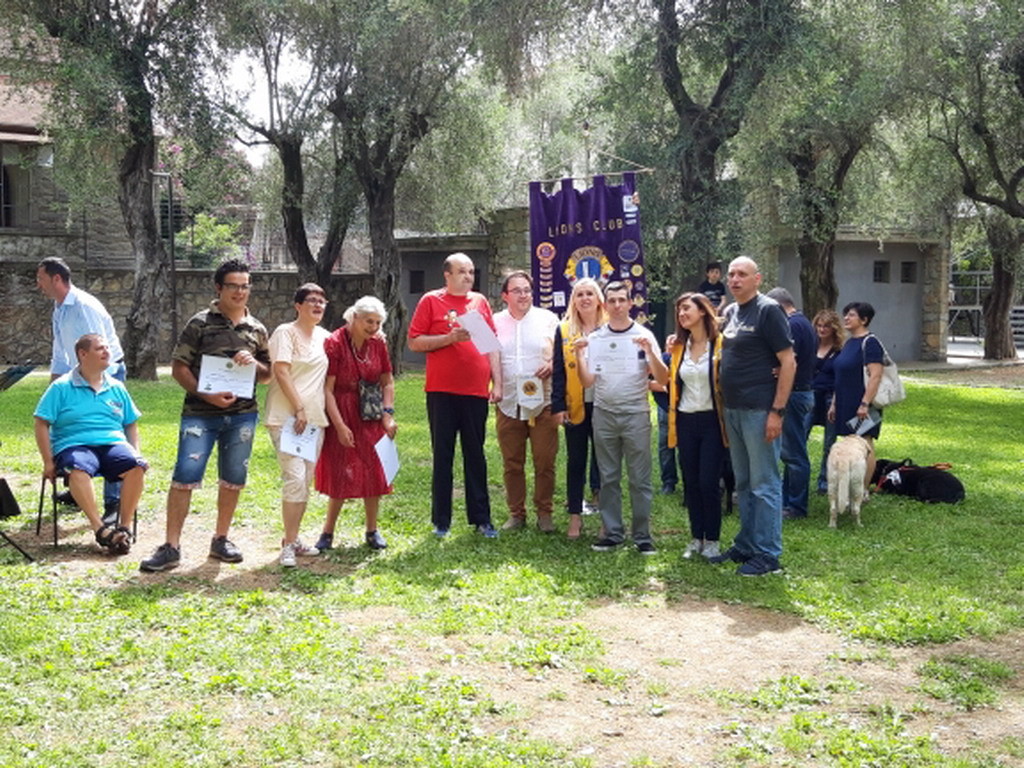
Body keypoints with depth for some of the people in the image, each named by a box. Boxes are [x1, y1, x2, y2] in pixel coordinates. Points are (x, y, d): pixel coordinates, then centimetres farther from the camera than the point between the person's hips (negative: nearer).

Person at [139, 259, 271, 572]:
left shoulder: (257, 330, 12)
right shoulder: (200, 323, 1)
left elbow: (268, 376, 17)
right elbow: (178, 368, -2)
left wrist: (253, 362, -5)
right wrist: (206, 395, -15)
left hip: (242, 414, 4)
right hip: (200, 413, -4)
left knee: (233, 480, 9)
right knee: (184, 477, -9)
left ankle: (221, 539, 25)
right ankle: (171, 547, -2)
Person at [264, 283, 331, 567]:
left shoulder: (325, 337, 15)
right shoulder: (286, 332, -5)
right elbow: (281, 372, -13)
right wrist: (299, 409, -17)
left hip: (315, 418, 7)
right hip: (286, 417, -7)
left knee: (306, 481, 9)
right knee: (295, 477, -15)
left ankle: (294, 539, 19)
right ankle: (289, 544, -9)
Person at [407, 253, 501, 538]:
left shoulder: (480, 302, 12)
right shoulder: (431, 301, 2)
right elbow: (414, 342, -3)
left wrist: (497, 383, 6)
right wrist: (450, 337, -15)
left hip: (476, 391, 3)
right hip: (442, 391, -3)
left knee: (476, 456, 8)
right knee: (443, 456, 3)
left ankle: (481, 518, 15)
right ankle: (441, 521, 10)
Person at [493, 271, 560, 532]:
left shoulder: (548, 319, 6)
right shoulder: (495, 322, 8)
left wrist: (553, 365, -13)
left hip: (542, 403, -1)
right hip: (508, 404, 1)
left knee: (545, 463, 0)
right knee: (512, 464, 7)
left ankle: (544, 513, 12)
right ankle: (516, 513, 18)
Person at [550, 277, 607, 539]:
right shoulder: (564, 331, 4)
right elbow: (558, 371, 2)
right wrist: (557, 406, -5)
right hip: (575, 407, 1)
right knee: (575, 461, 8)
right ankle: (575, 517, 17)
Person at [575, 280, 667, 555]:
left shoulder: (643, 336, 0)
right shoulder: (595, 338, 7)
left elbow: (662, 379, -6)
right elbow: (587, 381, 4)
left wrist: (650, 352, -20)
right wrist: (579, 355, -10)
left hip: (636, 414, -2)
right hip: (604, 415, 3)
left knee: (640, 479, -1)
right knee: (608, 478, 7)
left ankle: (642, 536, 6)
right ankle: (612, 532, 16)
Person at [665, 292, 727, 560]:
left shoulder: (721, 344, -7)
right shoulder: (679, 347, 9)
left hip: (711, 420, -5)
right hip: (686, 421, 5)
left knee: (708, 482, -4)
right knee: (690, 483, 10)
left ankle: (711, 540, 10)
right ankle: (696, 538, 20)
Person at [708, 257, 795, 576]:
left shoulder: (768, 310, -9)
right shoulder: (730, 312, 13)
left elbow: (788, 362, -12)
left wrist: (777, 411, -17)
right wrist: (724, 406, 12)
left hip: (760, 411, -8)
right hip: (733, 409, 8)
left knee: (764, 484, -2)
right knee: (743, 483, 15)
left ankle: (768, 555, 4)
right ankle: (745, 546, 24)